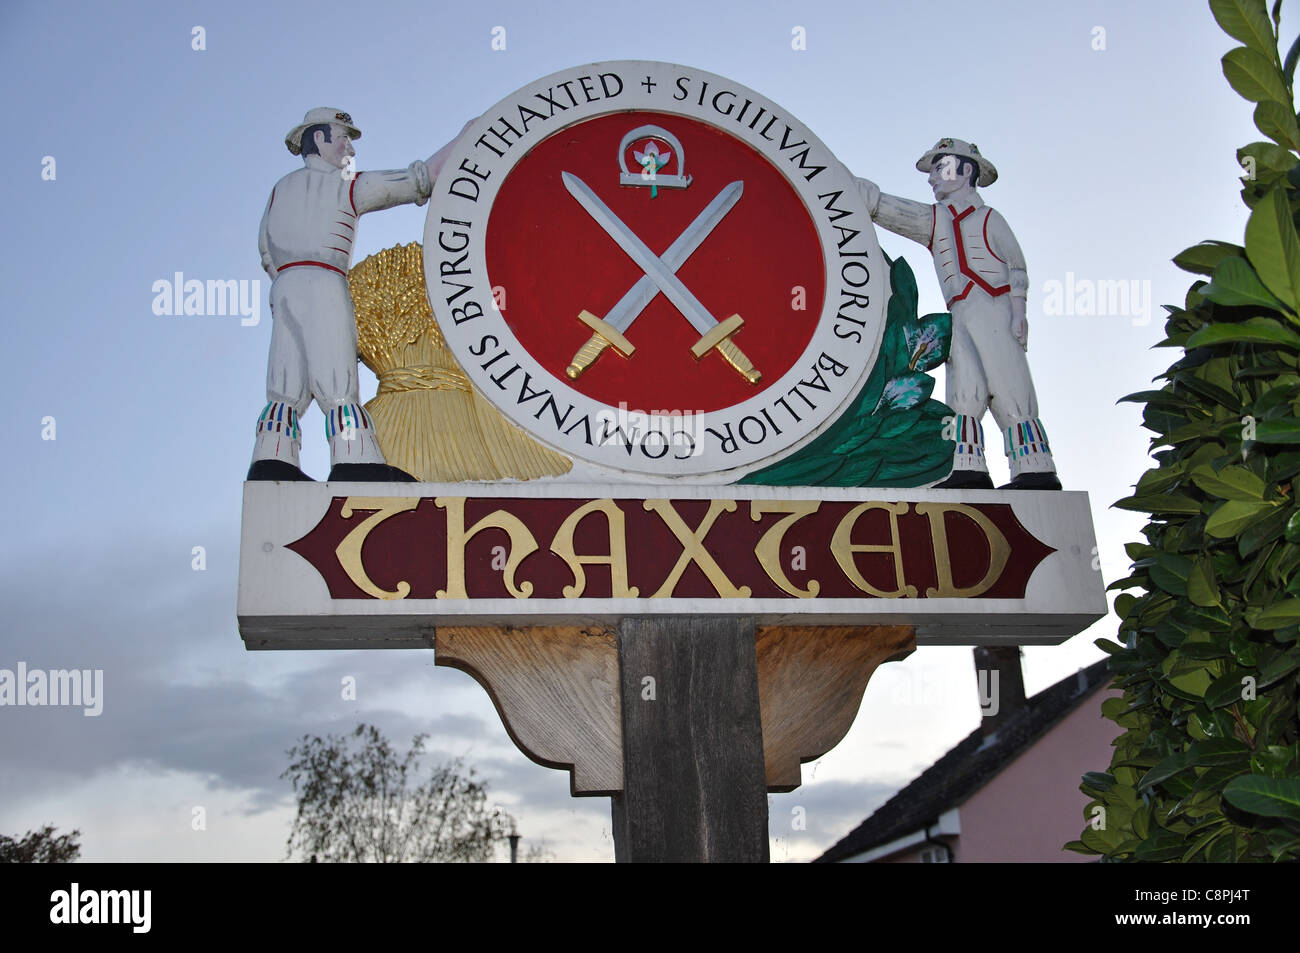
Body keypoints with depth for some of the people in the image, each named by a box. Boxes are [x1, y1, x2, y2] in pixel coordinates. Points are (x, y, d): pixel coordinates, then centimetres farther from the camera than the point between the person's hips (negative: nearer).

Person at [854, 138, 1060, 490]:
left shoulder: (989, 218, 11)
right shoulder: (931, 219, 23)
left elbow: (1017, 268, 6)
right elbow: (881, 206, 15)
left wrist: (1018, 314, -7)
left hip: (995, 309, -5)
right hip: (959, 320, 5)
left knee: (1009, 392, -13)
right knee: (964, 393, -10)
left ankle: (1035, 473, -16)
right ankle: (969, 471, -17)